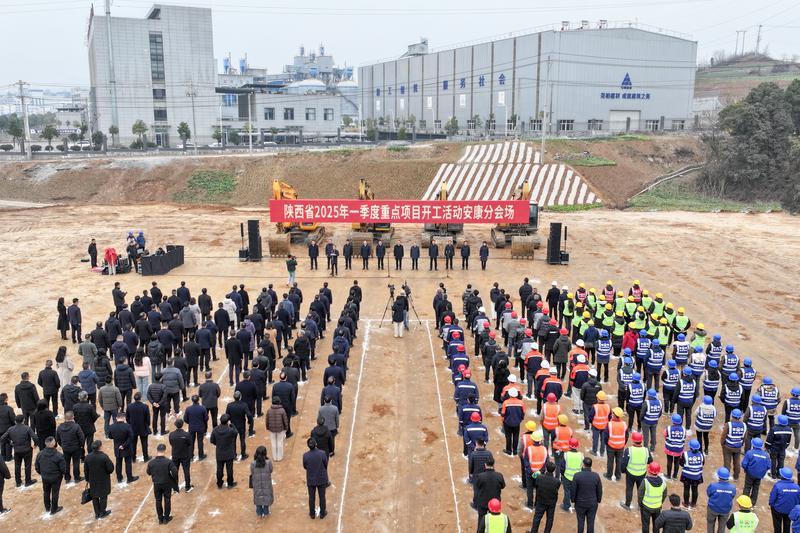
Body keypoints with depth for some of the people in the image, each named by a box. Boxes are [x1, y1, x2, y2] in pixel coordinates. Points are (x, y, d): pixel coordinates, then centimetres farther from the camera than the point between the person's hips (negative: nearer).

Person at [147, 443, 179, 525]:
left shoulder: (151, 463, -14)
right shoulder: (168, 462, -22)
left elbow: (148, 473, 1)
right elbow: (175, 472, -24)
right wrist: (174, 480, -7)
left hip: (156, 484, 2)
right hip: (167, 484, -2)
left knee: (158, 501, 17)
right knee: (167, 500, 16)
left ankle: (160, 519, 27)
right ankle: (166, 518, 25)